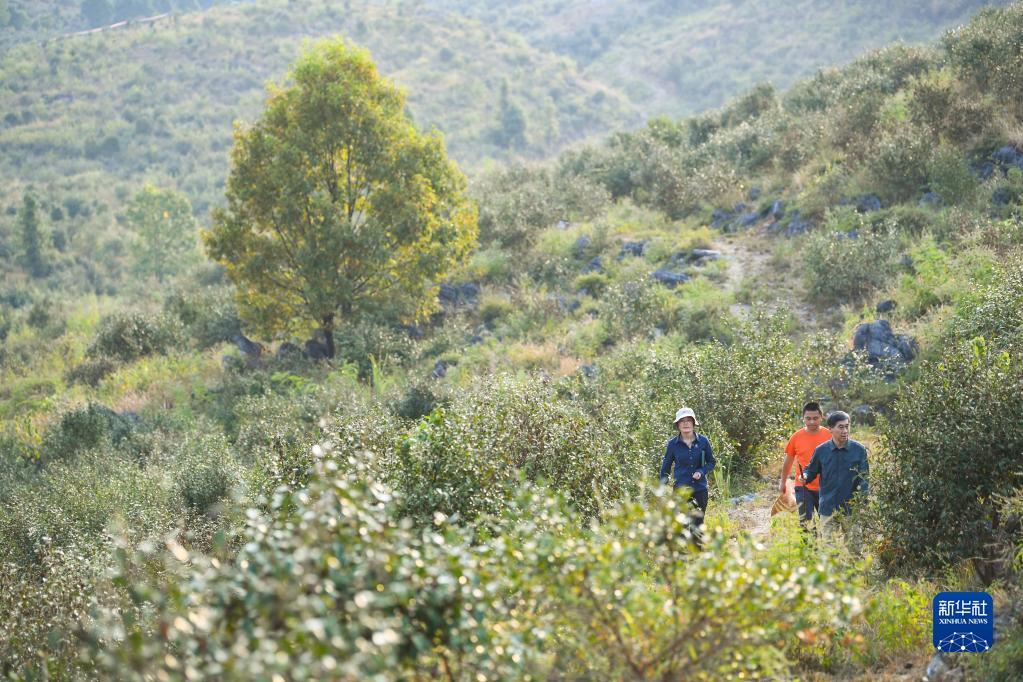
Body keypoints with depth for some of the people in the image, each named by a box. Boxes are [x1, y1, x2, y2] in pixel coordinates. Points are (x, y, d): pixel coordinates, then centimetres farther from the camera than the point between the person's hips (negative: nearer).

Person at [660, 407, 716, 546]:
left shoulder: (703, 441, -1)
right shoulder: (673, 444, -2)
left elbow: (711, 462, 9)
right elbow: (665, 468, 7)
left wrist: (701, 472, -12)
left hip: (700, 489, 1)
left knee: (698, 525, 7)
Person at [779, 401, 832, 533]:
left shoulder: (829, 435, -2)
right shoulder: (796, 437, -1)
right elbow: (788, 461, 12)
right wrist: (783, 482, 17)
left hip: (825, 488, 0)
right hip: (803, 488, 0)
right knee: (805, 523, -4)